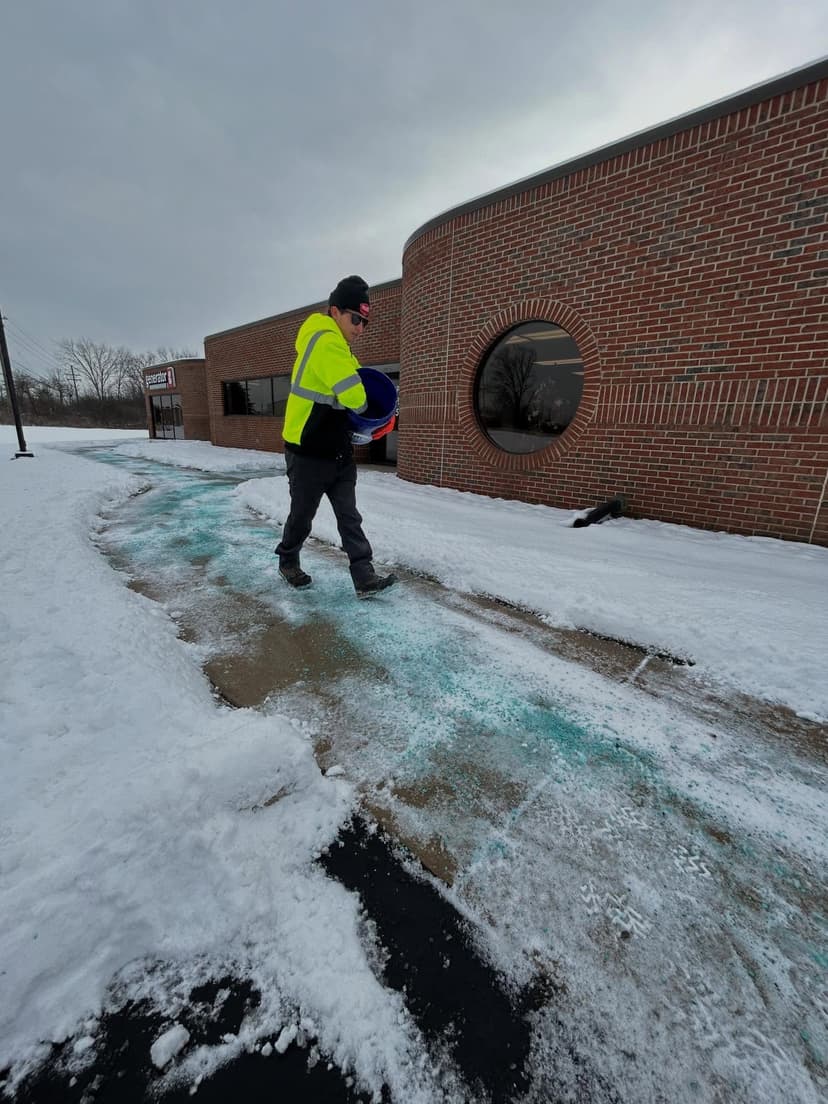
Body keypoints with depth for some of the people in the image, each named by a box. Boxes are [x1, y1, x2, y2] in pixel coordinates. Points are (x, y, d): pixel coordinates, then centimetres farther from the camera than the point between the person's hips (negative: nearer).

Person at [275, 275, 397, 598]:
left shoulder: (338, 348, 15)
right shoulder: (325, 341, -17)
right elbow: (354, 398, -24)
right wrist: (363, 405, 0)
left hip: (338, 451, 9)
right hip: (308, 453, -9)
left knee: (349, 516, 3)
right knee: (302, 514, 8)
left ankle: (364, 577, 4)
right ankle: (288, 563, 31)